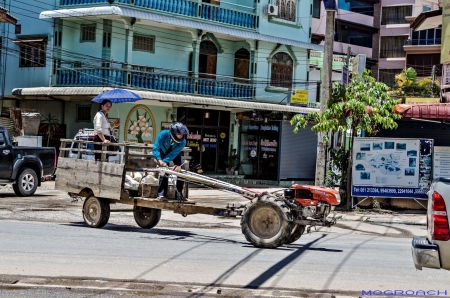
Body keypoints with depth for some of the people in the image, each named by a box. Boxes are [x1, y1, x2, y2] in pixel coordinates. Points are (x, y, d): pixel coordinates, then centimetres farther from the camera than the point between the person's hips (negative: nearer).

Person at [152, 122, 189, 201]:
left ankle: (180, 193, 6)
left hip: (175, 153, 2)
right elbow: (156, 148, -42)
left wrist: (164, 161, -51)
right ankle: (161, 194, -15)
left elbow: (173, 154, -38)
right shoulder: (163, 134, -39)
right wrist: (159, 160, -57)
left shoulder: (182, 142, -34)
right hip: (163, 152, -2)